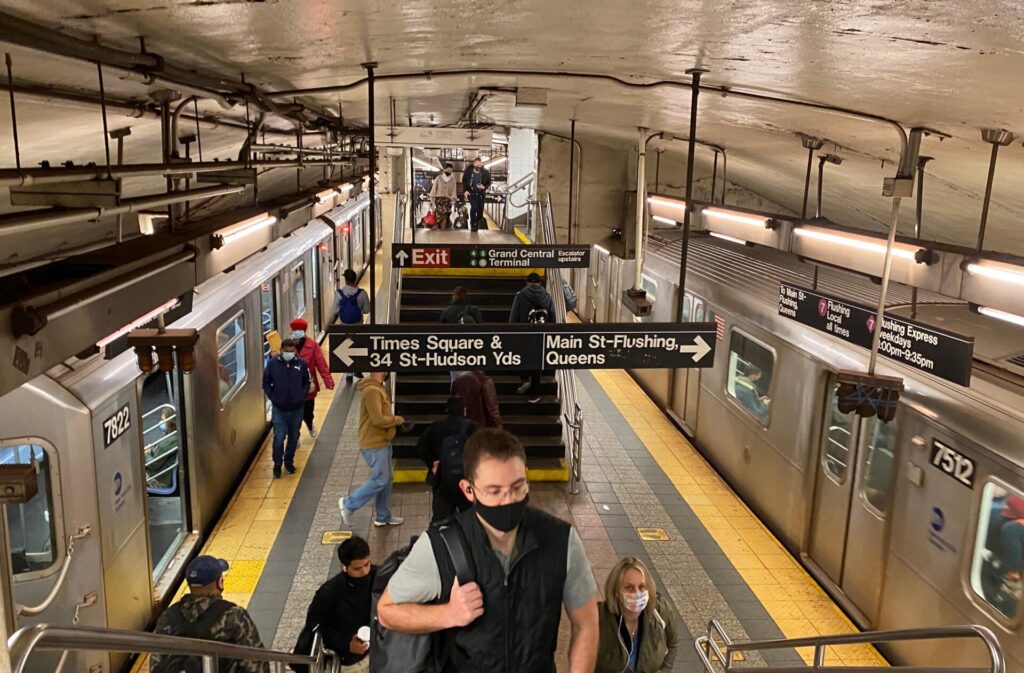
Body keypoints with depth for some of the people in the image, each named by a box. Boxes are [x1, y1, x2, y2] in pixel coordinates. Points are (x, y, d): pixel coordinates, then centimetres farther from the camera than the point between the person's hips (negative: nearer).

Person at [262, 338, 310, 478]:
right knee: (279, 437, -3)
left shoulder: (301, 363, -6)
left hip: (297, 408, 2)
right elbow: (266, 383, 2)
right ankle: (277, 464, 15)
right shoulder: (273, 363, -8)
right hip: (279, 409, -1)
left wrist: (302, 396, -2)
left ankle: (289, 461, 32)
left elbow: (306, 383, 7)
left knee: (293, 437, 13)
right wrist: (273, 398, -5)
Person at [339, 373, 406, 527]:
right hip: (374, 445, -10)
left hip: (382, 442, 10)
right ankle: (348, 503, 9)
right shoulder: (372, 390, -23)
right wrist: (397, 420, -12)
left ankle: (383, 516, 23)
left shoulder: (378, 388, 11)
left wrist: (394, 420, -1)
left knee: (387, 479, 14)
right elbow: (378, 419, -27)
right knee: (380, 480, -3)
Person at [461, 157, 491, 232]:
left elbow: (488, 183, 4)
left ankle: (478, 223, 25)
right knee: (474, 207, -18)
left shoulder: (485, 172, -7)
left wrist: (484, 187, -18)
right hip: (471, 193, -2)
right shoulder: (468, 171, -7)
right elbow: (464, 181, 5)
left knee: (480, 209, 3)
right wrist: (465, 191, -5)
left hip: (481, 193, 2)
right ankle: (473, 225, -7)